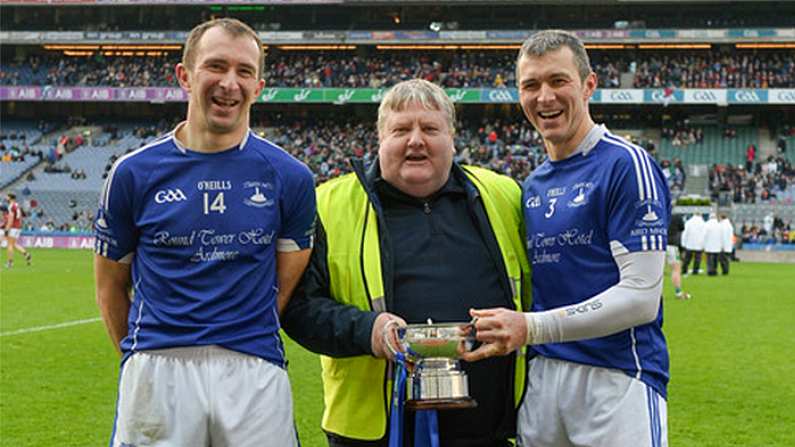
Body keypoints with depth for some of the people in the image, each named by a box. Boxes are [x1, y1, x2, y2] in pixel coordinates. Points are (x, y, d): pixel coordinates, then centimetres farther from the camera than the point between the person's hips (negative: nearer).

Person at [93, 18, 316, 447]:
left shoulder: (289, 177, 2)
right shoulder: (134, 172, 1)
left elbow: (288, 287, 8)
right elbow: (111, 284, 11)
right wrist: (138, 356, 12)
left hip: (256, 372, 1)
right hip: (157, 372, 0)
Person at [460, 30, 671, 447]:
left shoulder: (627, 164, -9)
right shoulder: (532, 186, 14)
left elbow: (641, 297, -16)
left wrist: (532, 328, -21)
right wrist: (504, 332, 1)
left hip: (617, 378, -6)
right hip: (541, 376, 7)